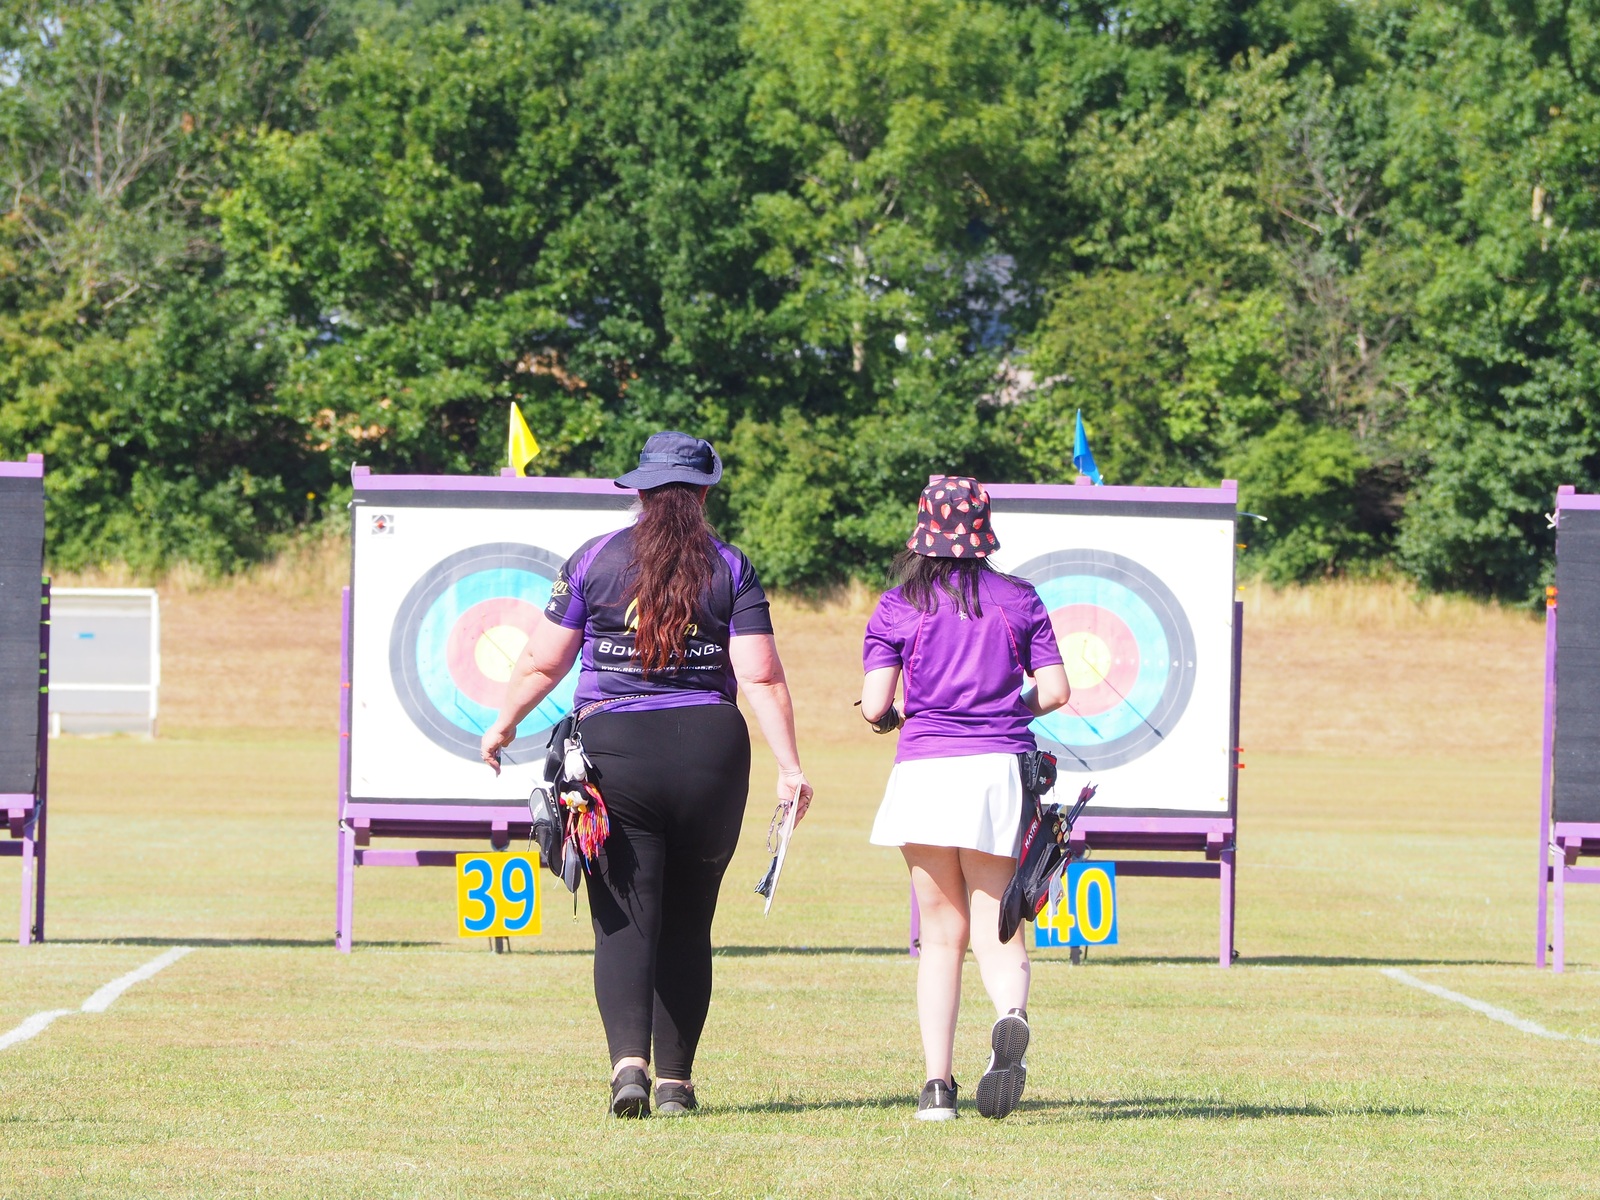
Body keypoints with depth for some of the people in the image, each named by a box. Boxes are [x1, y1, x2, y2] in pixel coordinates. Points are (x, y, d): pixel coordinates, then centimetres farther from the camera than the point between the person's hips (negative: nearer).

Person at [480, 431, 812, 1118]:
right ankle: (675, 1081, 11)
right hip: (711, 752, 1)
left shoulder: (595, 560, 4)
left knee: (625, 920, -4)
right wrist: (789, 768, -2)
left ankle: (628, 1061, -23)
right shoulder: (730, 569, 4)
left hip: (613, 754, -1)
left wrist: (503, 725, 23)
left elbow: (543, 663, 7)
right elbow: (761, 678, -4)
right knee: (688, 924, 11)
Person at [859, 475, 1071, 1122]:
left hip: (925, 771, 0)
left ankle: (937, 1084, 2)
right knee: (996, 927, 3)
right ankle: (1011, 1014, -30)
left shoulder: (898, 607, 2)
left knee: (941, 932, 9)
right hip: (1000, 770, 1)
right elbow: (1054, 692, 3)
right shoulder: (1019, 600, 6)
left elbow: (874, 707, -4)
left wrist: (889, 719, 19)